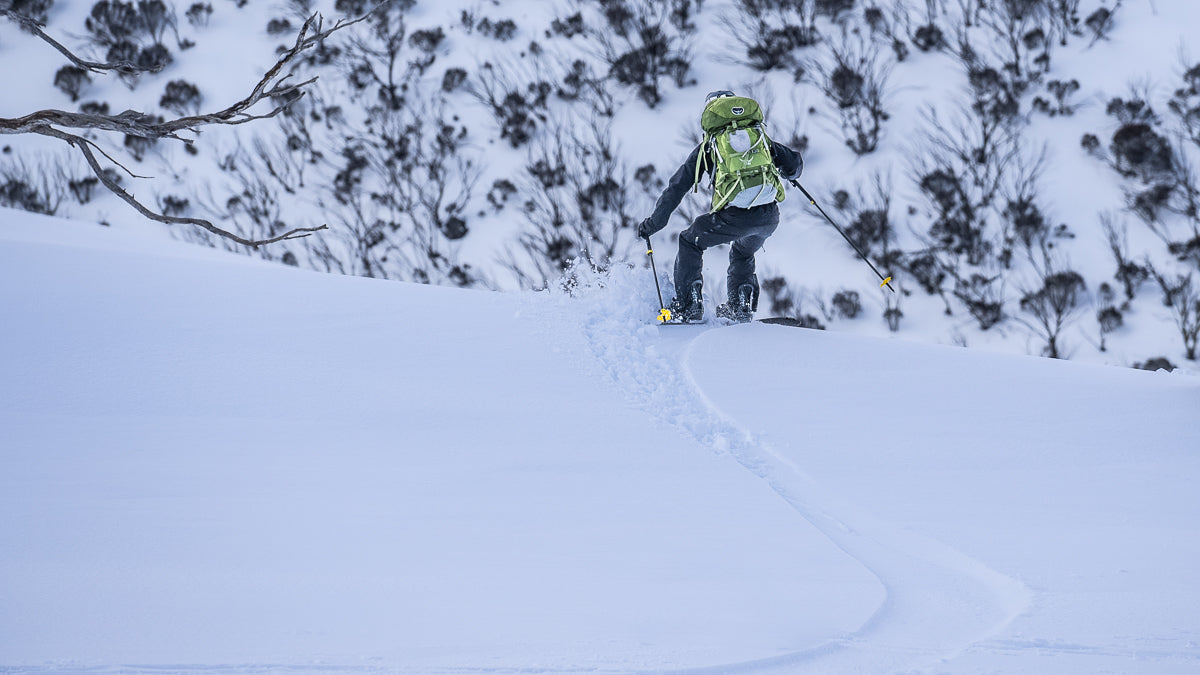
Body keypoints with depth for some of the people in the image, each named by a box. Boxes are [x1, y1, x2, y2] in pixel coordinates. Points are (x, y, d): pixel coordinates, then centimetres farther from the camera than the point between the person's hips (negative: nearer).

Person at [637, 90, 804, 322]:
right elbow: (794, 163, 18)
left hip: (736, 216, -4)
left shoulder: (707, 147, 16)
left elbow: (677, 188, 18)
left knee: (690, 242, 23)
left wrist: (653, 223, 27)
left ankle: (688, 307, 15)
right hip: (769, 216, 4)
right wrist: (789, 174, 44)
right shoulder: (758, 138, 21)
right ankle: (741, 307, 25)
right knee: (743, 253, 37)